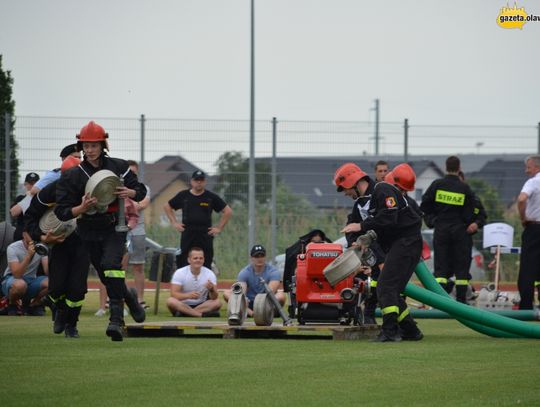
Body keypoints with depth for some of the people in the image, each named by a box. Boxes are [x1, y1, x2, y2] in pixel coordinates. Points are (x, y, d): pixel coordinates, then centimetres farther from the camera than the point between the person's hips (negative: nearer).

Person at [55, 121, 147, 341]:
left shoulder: (118, 167, -2)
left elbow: (141, 191, 8)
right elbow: (62, 212, -8)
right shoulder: (72, 175, -5)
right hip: (90, 232, 2)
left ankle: (116, 319, -29)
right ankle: (129, 297, 43)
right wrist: (82, 208, -27)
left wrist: (130, 193, -15)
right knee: (108, 278, 9)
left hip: (114, 228, -2)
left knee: (111, 264, -26)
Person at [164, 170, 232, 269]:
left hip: (205, 234, -1)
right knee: (183, 263, -1)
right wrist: (174, 223, 10)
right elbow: (167, 207, 19)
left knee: (206, 264, -3)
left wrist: (219, 228, 2)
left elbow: (228, 211, 8)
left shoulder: (211, 197, 5)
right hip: (187, 234, 1)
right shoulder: (183, 195, 8)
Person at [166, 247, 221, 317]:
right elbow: (173, 294, -19)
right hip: (183, 306, -2)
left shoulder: (209, 274, -4)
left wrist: (212, 290, -35)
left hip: (201, 306, 2)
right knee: (170, 301, -32)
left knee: (217, 302, -25)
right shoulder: (180, 273, -8)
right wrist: (188, 295, -38)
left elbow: (214, 298, -11)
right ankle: (202, 315, -36)